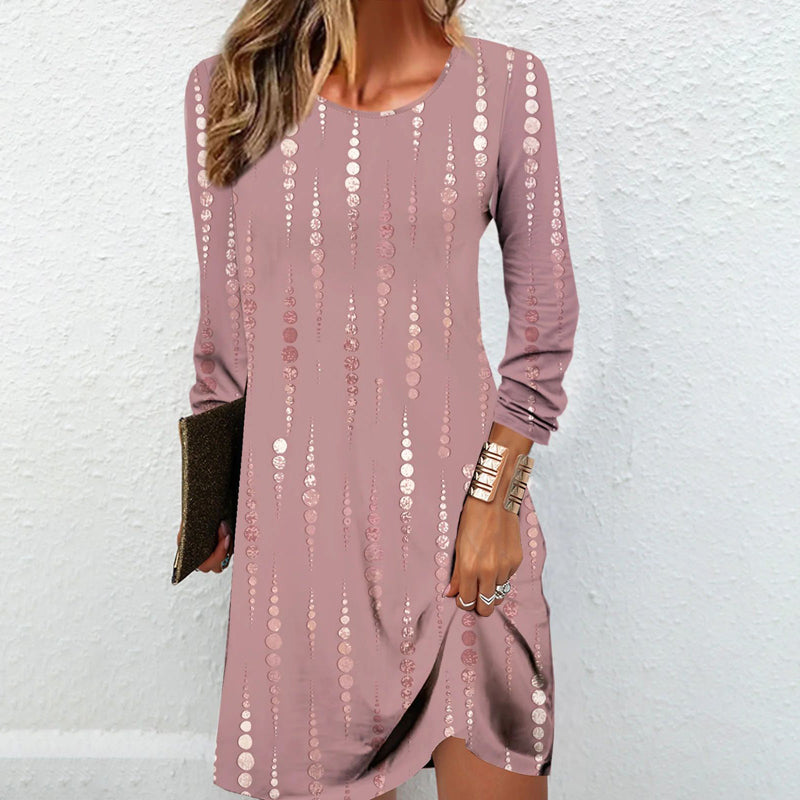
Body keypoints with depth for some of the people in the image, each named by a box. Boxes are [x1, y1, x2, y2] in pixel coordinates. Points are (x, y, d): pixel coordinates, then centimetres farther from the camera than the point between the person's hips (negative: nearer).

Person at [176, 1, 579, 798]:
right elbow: (225, 317, 8)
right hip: (300, 513, 1)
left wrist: (496, 496, -5)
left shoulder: (506, 84, -1)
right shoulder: (227, 89, 2)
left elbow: (544, 320, 1)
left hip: (459, 496, 0)